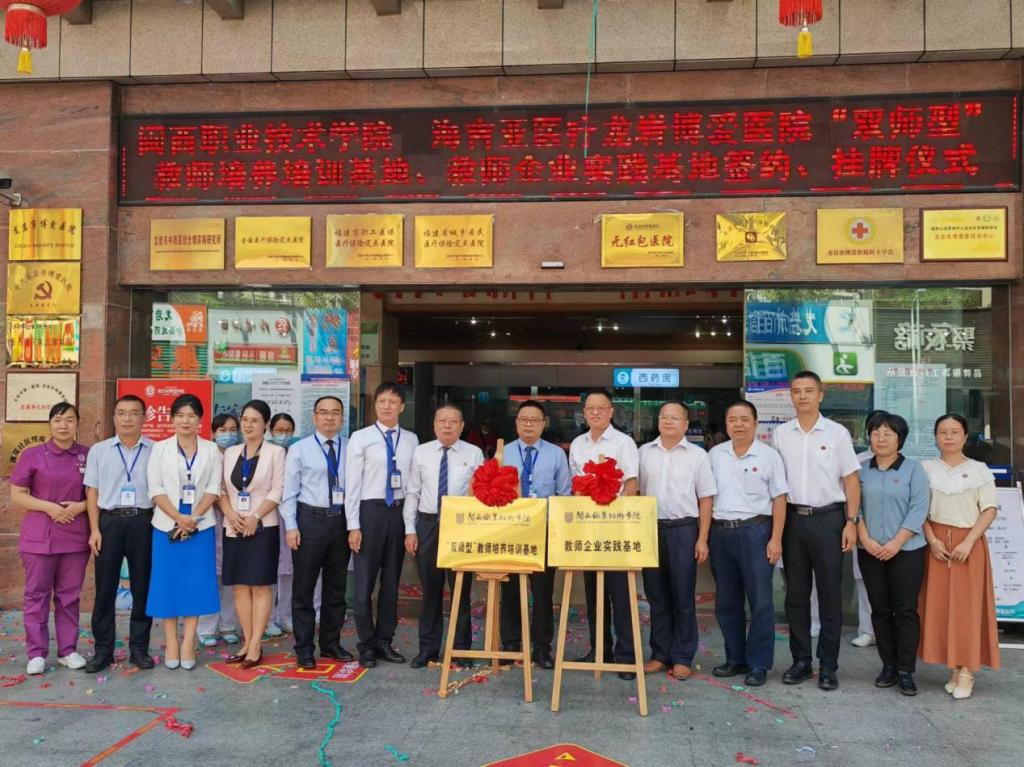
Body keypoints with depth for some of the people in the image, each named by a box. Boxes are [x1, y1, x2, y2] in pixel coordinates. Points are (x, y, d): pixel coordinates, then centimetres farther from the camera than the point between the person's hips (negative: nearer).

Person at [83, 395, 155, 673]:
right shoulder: (98, 450, 6)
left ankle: (139, 648, 15)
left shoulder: (156, 451, 3)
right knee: (105, 587, 4)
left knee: (143, 587, 5)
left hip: (143, 522, 0)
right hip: (109, 521, 1)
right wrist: (94, 530, -2)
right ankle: (103, 650, 14)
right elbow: (92, 492, 5)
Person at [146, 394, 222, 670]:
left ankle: (188, 643, 8)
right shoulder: (160, 449, 2)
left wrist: (193, 518, -13)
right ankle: (171, 642, 12)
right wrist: (179, 517, -15)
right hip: (167, 525, 0)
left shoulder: (211, 450, 4)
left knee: (196, 582, 2)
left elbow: (214, 488, -1)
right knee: (168, 582, 3)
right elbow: (155, 489, -4)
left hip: (201, 525, 1)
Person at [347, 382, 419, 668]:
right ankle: (367, 645, 17)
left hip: (400, 512, 3)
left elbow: (415, 482, 5)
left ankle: (385, 641, 26)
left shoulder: (411, 440, 5)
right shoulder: (360, 438, -3)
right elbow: (352, 484, -5)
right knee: (365, 581, 3)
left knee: (392, 581, 13)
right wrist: (353, 525, -9)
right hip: (370, 511, -3)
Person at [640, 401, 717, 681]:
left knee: (683, 596, 4)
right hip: (651, 529, 3)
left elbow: (705, 500, 1)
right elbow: (636, 492, 10)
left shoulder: (697, 455, 1)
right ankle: (660, 654, 20)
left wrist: (702, 539, -4)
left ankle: (682, 658, 14)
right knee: (656, 595, 9)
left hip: (683, 530, -2)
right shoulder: (644, 452, 7)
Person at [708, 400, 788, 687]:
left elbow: (779, 499, -2)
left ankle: (759, 664, 11)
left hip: (755, 532, -4)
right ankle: (735, 658, 25)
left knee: (760, 602, 0)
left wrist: (776, 539, -8)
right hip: (721, 532, 4)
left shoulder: (769, 455, -1)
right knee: (726, 602, 11)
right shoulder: (715, 454, 8)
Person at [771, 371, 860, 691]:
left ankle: (828, 665, 11)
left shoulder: (837, 433, 2)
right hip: (792, 518, 2)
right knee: (796, 594, 8)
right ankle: (801, 661, 19)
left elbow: (851, 481, 3)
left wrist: (851, 522, -5)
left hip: (828, 518, -2)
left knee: (830, 593, 2)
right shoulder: (780, 434, 7)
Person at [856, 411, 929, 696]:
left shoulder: (913, 469, -1)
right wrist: (865, 539, -10)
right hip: (870, 552, 3)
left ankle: (906, 671, 8)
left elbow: (918, 509, -7)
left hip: (906, 551, -3)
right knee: (880, 610, 8)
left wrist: (897, 542, -14)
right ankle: (888, 666, 18)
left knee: (905, 610, -1)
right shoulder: (862, 471, 7)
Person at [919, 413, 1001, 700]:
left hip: (969, 543, -1)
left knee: (967, 606, -3)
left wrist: (968, 541, -12)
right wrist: (932, 540, -10)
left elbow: (990, 509, -2)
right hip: (937, 542, 1)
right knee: (940, 605, 1)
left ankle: (966, 671, 1)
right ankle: (953, 667, 11)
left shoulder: (979, 470, 3)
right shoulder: (926, 468, 5)